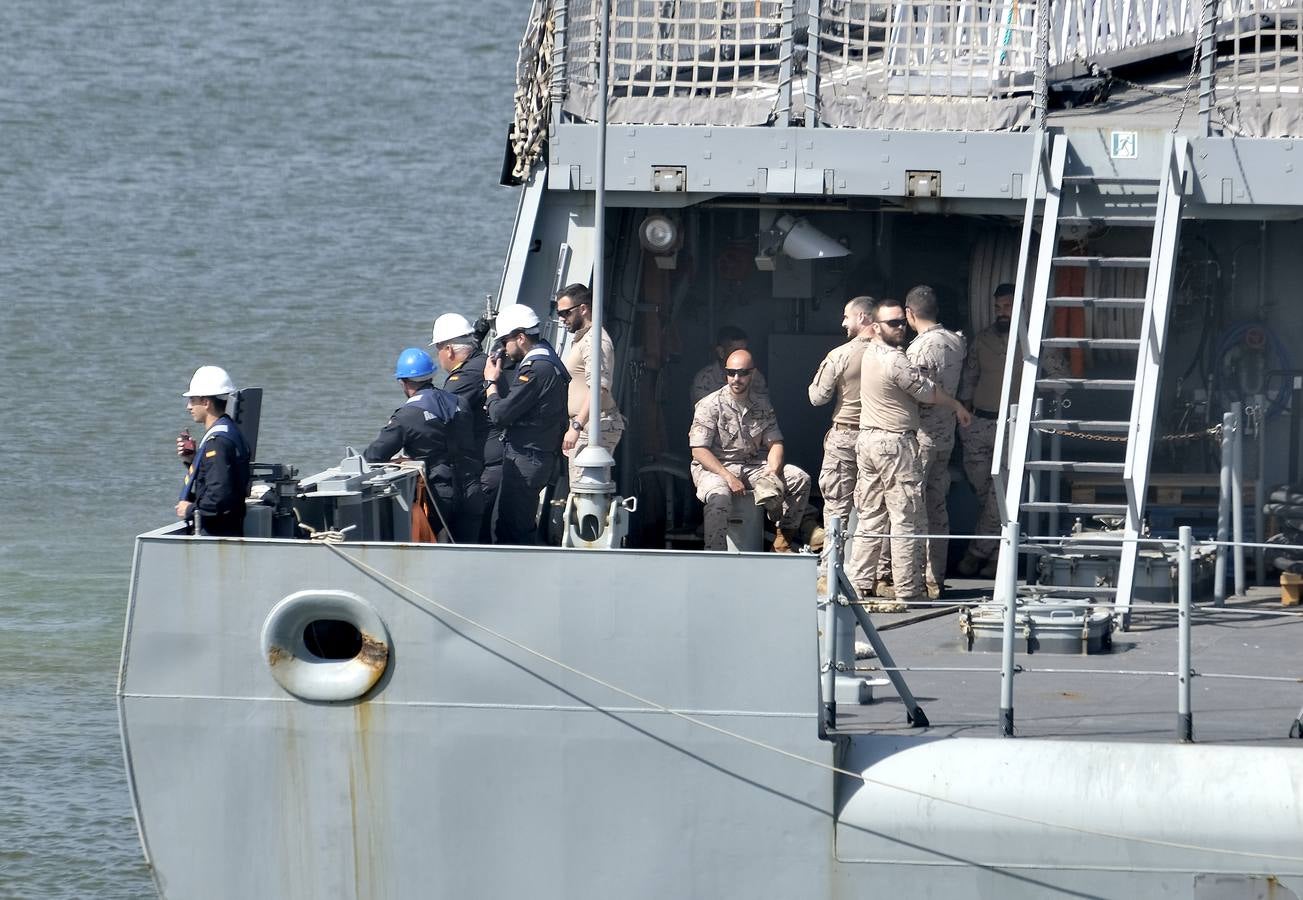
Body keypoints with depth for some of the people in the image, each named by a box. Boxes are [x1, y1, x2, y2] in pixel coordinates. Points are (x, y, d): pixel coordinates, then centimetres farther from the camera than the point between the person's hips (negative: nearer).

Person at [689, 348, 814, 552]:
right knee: (720, 496, -39)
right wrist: (728, 477, -23)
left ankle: (785, 537, -1)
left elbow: (775, 443, 7)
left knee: (800, 479, -10)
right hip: (715, 467, -5)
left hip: (753, 466, 5)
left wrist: (772, 474, -14)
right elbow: (699, 450, -13)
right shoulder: (709, 405, -8)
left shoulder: (762, 405, 8)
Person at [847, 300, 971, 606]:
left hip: (868, 440, 9)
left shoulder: (871, 352, 8)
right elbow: (927, 391, -10)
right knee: (905, 520, -4)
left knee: (870, 517, 12)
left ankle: (859, 583, 12)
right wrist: (957, 406, 9)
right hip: (896, 444, -9)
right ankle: (907, 590, -3)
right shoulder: (896, 362, -20)